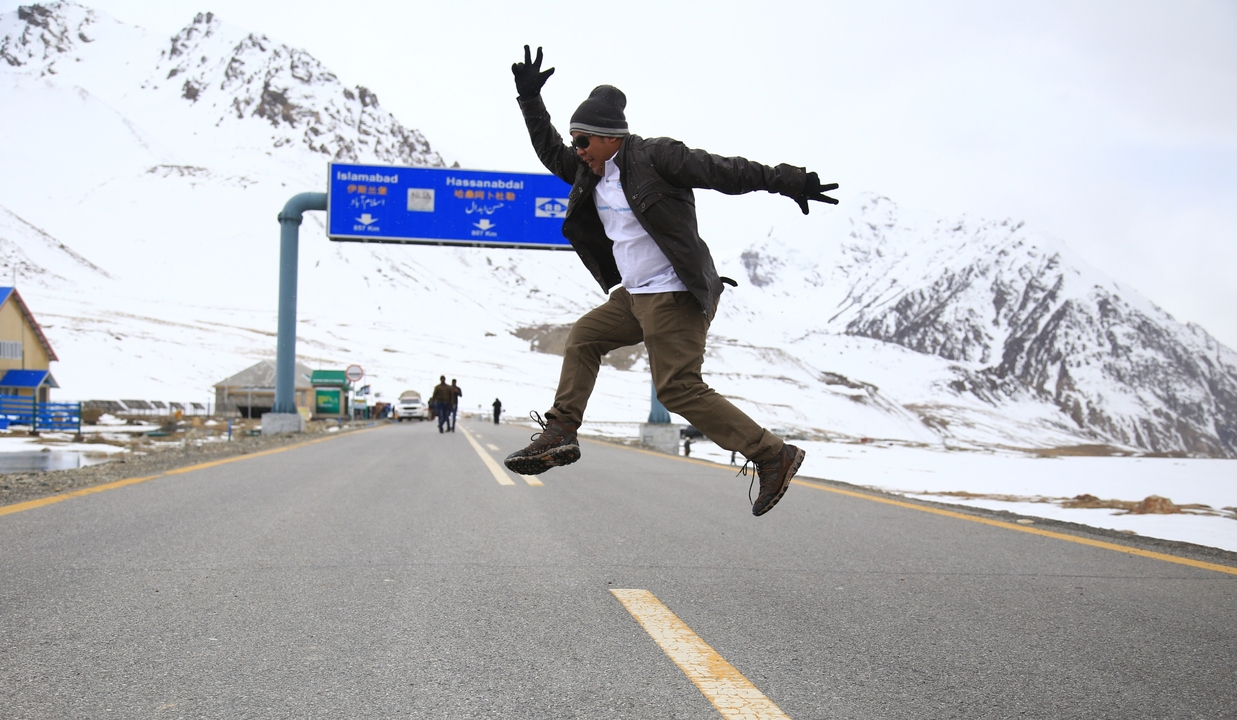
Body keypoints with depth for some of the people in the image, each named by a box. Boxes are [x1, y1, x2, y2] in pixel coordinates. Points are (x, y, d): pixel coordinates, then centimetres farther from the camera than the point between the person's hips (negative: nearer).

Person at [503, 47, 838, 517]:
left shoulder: (655, 156, -11)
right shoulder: (592, 171, 13)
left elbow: (724, 172, -15)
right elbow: (551, 153, 29)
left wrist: (790, 182, -20)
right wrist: (529, 99, 22)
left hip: (673, 297, -9)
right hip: (635, 296, 9)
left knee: (679, 389, -14)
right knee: (583, 339, 15)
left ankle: (772, 455, -11)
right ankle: (560, 434, 19)